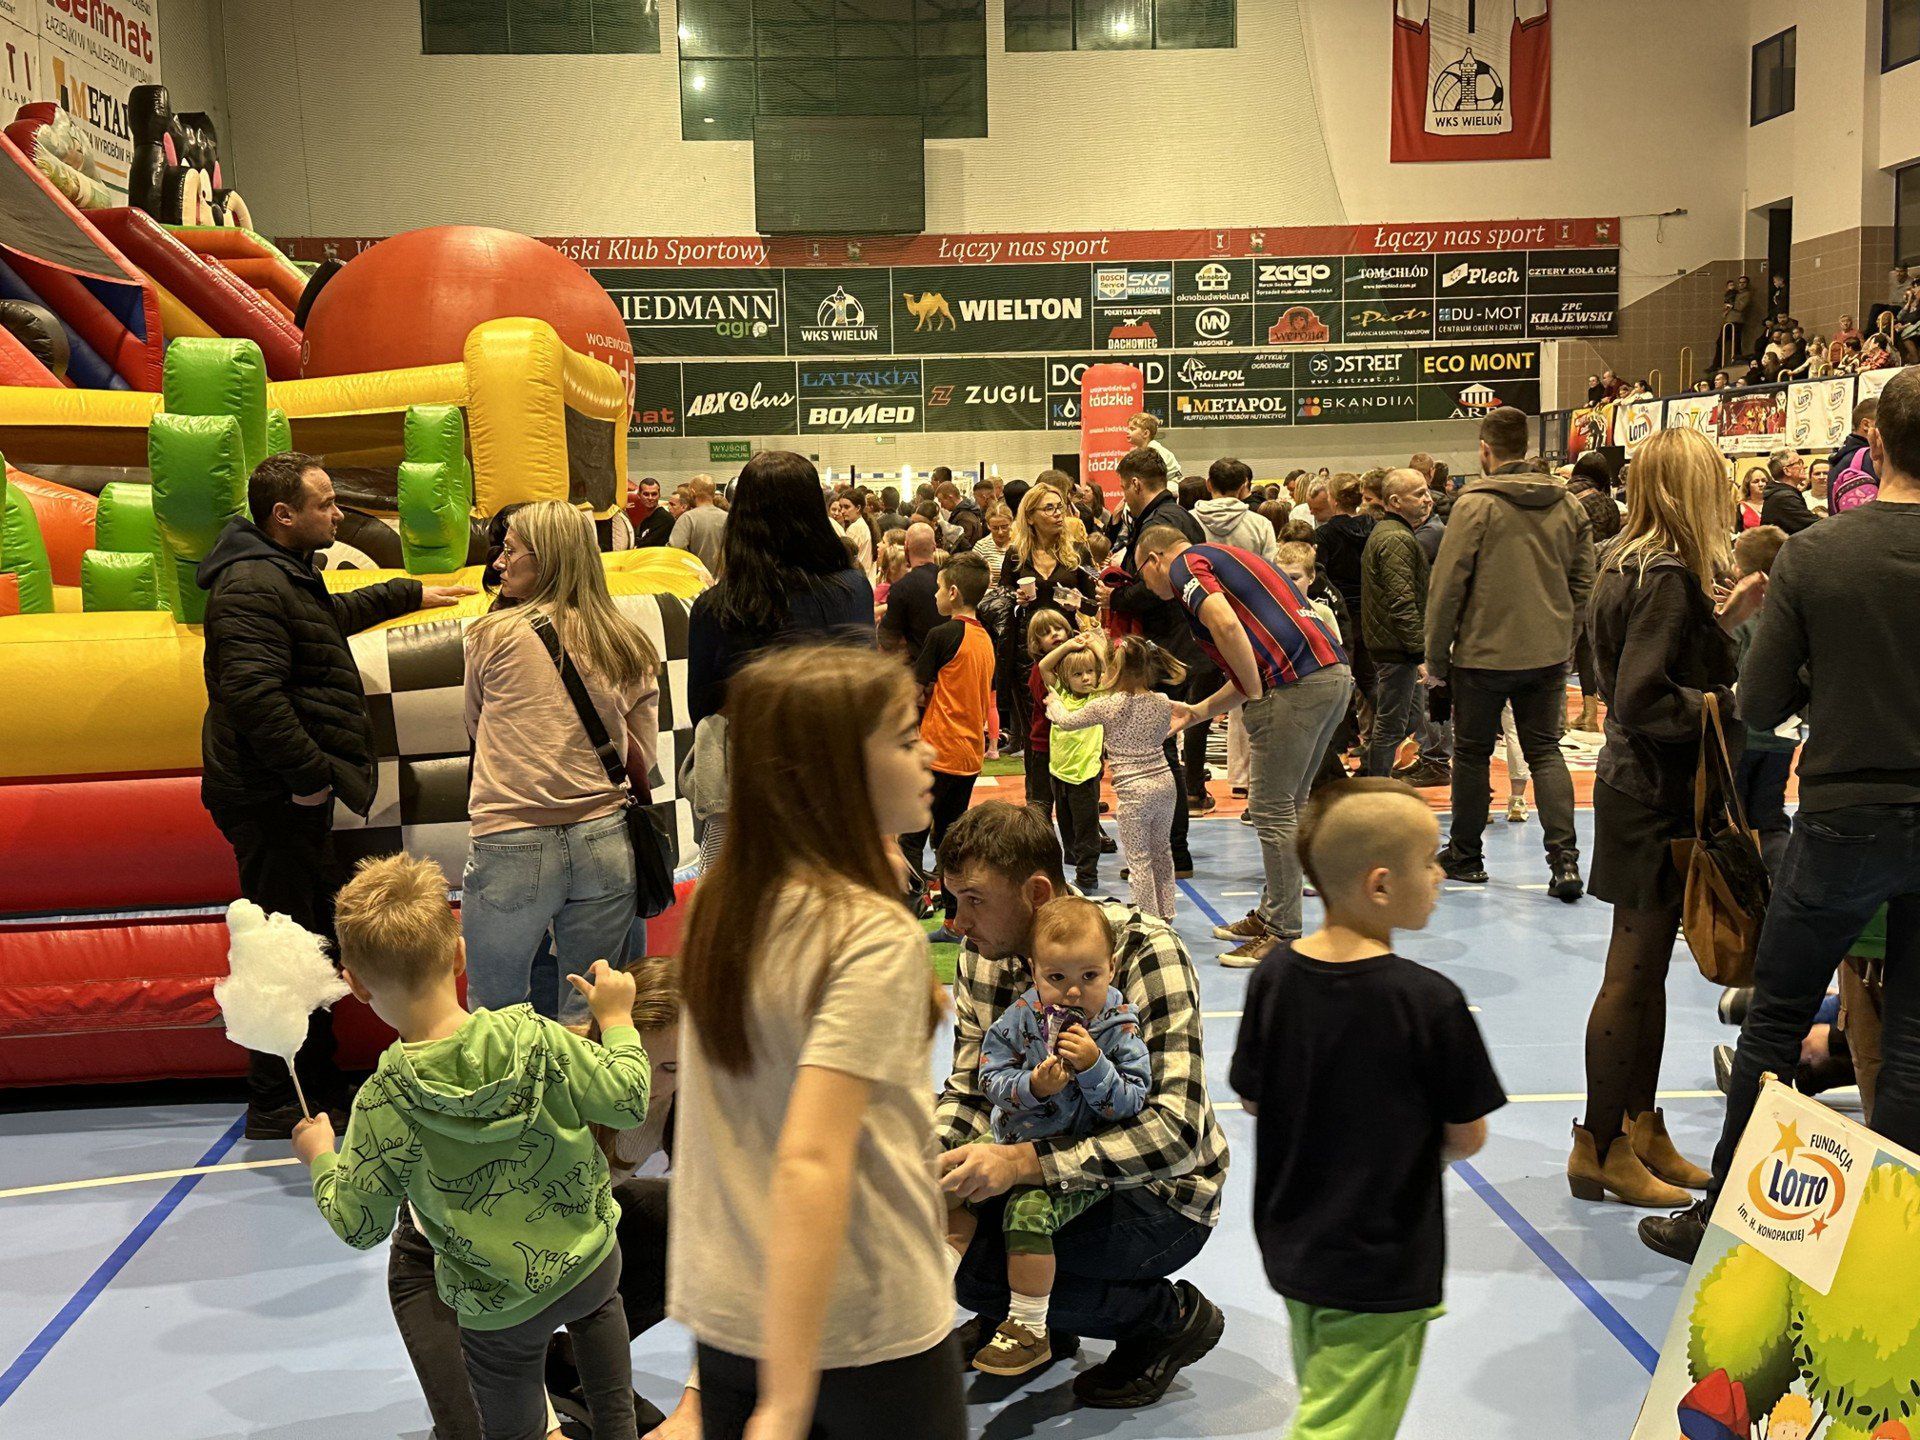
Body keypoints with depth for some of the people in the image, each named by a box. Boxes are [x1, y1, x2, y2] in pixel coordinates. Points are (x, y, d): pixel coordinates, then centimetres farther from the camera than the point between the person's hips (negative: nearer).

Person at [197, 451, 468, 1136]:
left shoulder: (284, 576, 19)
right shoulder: (251, 585, -17)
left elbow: (334, 613, 42)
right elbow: (254, 695, -27)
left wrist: (412, 594, 49)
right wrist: (310, 777, -24)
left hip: (290, 796, 11)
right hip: (272, 798, -11)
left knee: (316, 941, 17)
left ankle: (318, 1085, 29)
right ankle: (276, 1106, 4)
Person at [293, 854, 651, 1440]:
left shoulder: (383, 1105, -21)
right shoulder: (533, 1036, -19)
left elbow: (358, 1226, -10)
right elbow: (627, 1100, -11)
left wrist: (320, 1157, 9)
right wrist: (616, 1017, 5)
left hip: (501, 1314, -3)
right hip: (594, 1259, 3)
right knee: (598, 1305, 38)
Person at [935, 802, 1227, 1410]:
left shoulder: (1146, 952, -26)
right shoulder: (984, 953, -6)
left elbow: (1177, 1131, -33)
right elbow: (968, 1089, 1)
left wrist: (1026, 1162, -40)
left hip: (1161, 1192, -6)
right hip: (1046, 1165, 6)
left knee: (975, 1267, -26)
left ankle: (1173, 1315, -2)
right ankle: (1016, 1317, 14)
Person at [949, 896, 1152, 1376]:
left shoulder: (1120, 1027, -11)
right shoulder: (1022, 1017, -4)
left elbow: (1130, 1103, -13)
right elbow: (990, 1079, -4)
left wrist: (1094, 1066, -28)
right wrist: (1033, 1087, -22)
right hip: (1015, 1144, 5)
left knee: (1029, 1209, -26)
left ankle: (1029, 1329, -9)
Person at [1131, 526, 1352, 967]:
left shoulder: (1185, 564, 1)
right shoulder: (1223, 557, 29)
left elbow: (1226, 624, -20)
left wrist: (1256, 695, -11)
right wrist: (1197, 712, 35)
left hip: (1296, 684, -10)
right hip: (1334, 672, 10)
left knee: (1272, 810, -1)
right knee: (1285, 807, 18)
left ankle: (1283, 934, 4)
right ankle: (1272, 913, 29)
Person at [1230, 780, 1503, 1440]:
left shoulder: (1272, 975, -9)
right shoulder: (1429, 999, -23)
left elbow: (1252, 1099, 1)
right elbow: (1467, 1136, -13)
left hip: (1290, 1243, 6)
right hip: (1382, 1265, -6)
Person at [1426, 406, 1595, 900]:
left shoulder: (1476, 503, -11)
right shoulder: (1569, 505, 6)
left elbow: (1448, 586, -12)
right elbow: (1583, 584, 9)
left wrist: (1436, 657, -4)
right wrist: (1564, 643, 18)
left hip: (1484, 654, -4)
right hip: (1548, 655, 5)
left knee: (1472, 753, 10)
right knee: (1545, 751, 10)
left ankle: (1465, 854, 22)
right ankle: (1565, 857, -2)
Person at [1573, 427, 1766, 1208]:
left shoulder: (1634, 567, 9)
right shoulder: (1666, 578, -19)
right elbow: (1642, 702, -25)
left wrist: (1725, 616, 12)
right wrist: (1728, 702, -14)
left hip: (1646, 791, 10)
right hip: (1655, 800, -10)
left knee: (1646, 971, 17)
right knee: (1633, 976, -1)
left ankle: (1641, 1130, 28)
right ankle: (1600, 1150, 10)